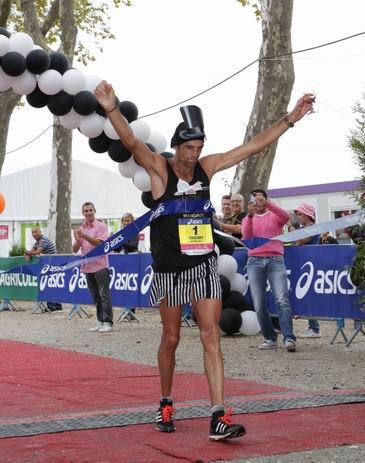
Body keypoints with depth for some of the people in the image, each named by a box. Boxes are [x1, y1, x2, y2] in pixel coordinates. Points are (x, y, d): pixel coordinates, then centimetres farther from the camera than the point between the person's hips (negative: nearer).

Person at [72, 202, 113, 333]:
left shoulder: (101, 226, -2)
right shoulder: (80, 229, 14)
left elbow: (99, 243, -17)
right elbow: (75, 249, 10)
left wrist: (85, 236, -25)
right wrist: (77, 240, -11)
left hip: (100, 266, -6)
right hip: (87, 267, 6)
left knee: (104, 294, -8)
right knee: (96, 296, 9)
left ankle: (108, 322, -10)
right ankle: (100, 321, 14)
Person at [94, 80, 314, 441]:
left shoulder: (207, 166, 3)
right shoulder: (158, 167, -8)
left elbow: (254, 146, 8)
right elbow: (131, 142, -26)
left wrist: (292, 118, 7)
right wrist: (112, 111, -45)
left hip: (205, 265, 3)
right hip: (169, 269, -2)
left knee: (211, 337, -6)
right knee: (170, 339, 9)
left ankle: (218, 418, -10)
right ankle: (165, 405, 29)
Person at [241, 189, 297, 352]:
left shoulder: (274, 216, 15)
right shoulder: (247, 219, 20)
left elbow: (286, 217, -9)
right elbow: (246, 236, -1)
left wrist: (268, 203, -20)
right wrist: (250, 215, -14)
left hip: (275, 260, -2)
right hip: (254, 261, 2)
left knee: (282, 299, -16)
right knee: (259, 304, -4)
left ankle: (289, 338, -22)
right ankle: (270, 338, 4)